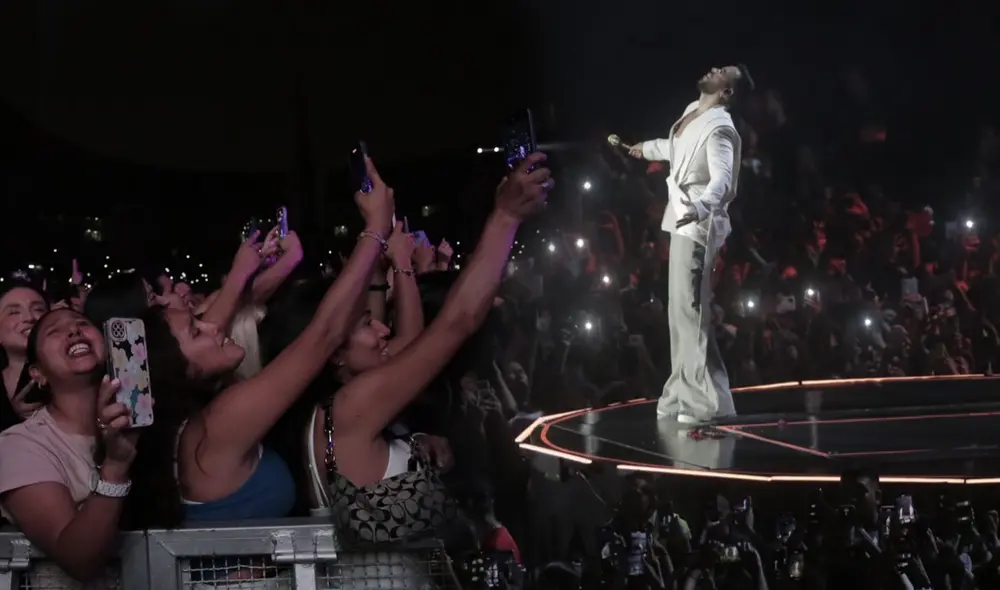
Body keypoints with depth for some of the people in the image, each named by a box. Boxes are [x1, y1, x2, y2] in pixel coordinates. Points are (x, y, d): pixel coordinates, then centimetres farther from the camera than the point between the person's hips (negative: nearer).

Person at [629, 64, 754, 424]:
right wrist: (648, 148, 54)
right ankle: (682, 394, 16)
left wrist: (699, 207, -53)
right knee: (679, 312, 11)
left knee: (691, 312, -13)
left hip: (697, 226, -10)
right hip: (683, 223, 10)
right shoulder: (692, 113, 12)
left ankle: (707, 401, -13)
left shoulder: (719, 129, -17)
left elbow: (722, 179, -33)